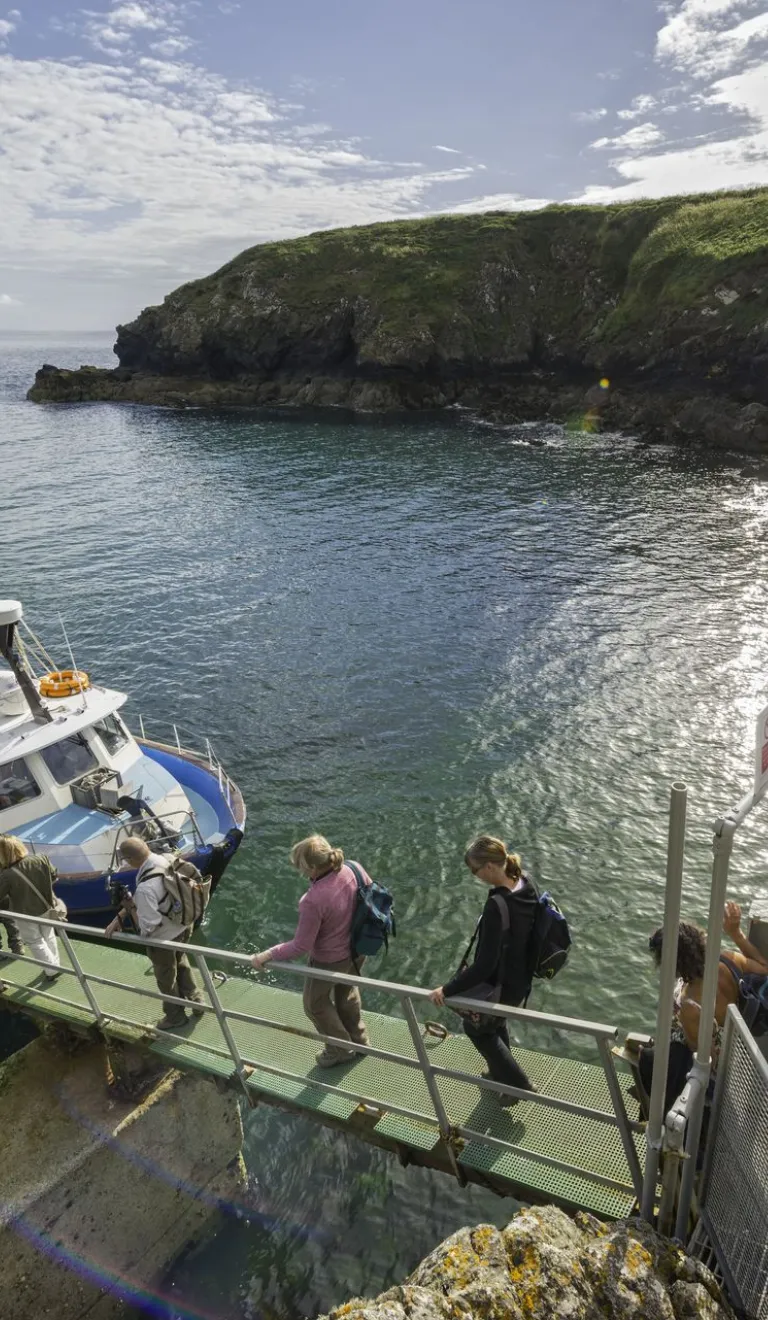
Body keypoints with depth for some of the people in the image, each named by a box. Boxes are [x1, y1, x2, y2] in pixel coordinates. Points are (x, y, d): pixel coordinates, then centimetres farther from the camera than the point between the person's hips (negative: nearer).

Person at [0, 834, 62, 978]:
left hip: (26, 915, -4)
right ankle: (54, 965, 40)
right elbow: (53, 875, -1)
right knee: (49, 936, 26)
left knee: (35, 942, 19)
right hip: (46, 907, 4)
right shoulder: (42, 859, -19)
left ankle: (51, 970, 27)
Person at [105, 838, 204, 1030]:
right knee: (181, 963, 33)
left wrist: (130, 906, -16)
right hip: (183, 925, 7)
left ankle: (175, 1016, 47)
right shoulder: (164, 860, -16)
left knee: (166, 979, 23)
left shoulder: (145, 888, -40)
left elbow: (148, 927, -29)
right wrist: (119, 918, -3)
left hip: (164, 938, -7)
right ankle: (196, 1001, 51)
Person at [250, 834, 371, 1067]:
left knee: (315, 1004, 25)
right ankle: (358, 1039, 55)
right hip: (357, 948, 6)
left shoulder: (312, 901, -39)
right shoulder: (354, 869, -22)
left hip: (330, 961, -6)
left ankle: (340, 1049, 45)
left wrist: (266, 956, -13)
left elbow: (301, 946, -27)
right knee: (347, 992, 34)